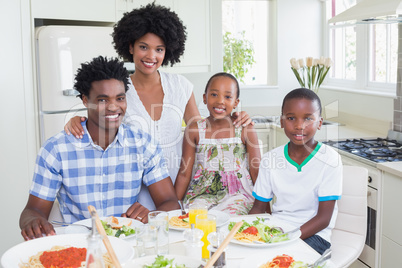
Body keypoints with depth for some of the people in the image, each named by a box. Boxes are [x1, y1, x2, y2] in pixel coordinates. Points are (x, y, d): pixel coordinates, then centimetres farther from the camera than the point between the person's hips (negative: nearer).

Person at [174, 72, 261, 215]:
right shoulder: (194, 129, 1)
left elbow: (256, 173, 3)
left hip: (237, 194, -1)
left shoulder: (245, 130, -2)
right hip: (201, 194, 1)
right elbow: (184, 174, 5)